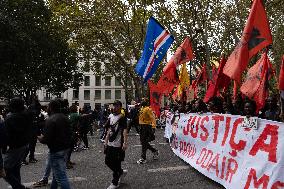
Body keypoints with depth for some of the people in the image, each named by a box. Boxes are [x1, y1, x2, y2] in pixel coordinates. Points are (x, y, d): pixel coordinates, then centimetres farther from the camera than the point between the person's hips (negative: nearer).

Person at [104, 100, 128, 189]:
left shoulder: (122, 117, -10)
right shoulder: (110, 116, 11)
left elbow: (125, 130, -20)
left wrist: (125, 143, -30)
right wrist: (106, 141, 16)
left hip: (118, 145, -7)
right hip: (110, 144, 8)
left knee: (116, 164, 2)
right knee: (108, 162, 14)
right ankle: (121, 172, 35)